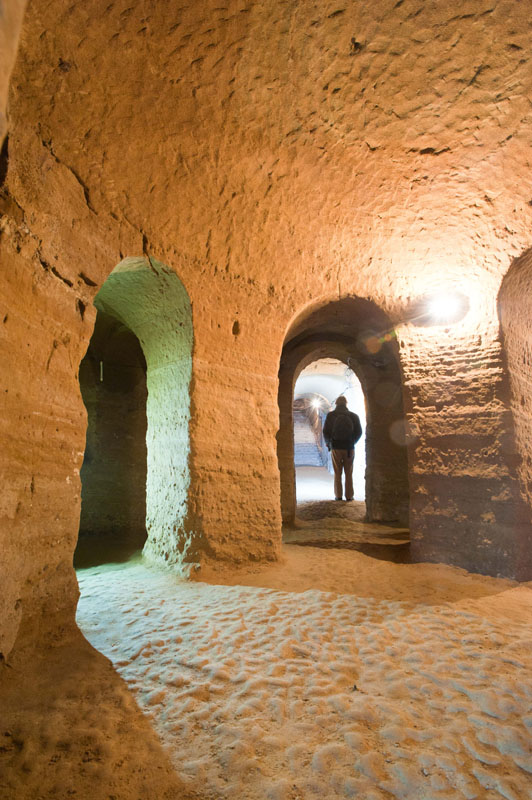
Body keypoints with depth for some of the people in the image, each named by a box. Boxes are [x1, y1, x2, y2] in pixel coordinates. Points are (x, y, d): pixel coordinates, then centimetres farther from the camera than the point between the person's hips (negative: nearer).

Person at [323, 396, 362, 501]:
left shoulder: (330, 415, -4)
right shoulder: (353, 416, -1)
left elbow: (325, 431, -6)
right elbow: (359, 431, 0)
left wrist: (328, 443, 12)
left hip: (336, 447, 0)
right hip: (349, 448, 1)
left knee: (337, 473, 8)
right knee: (349, 473, 9)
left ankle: (338, 495, 9)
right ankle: (349, 495, 10)